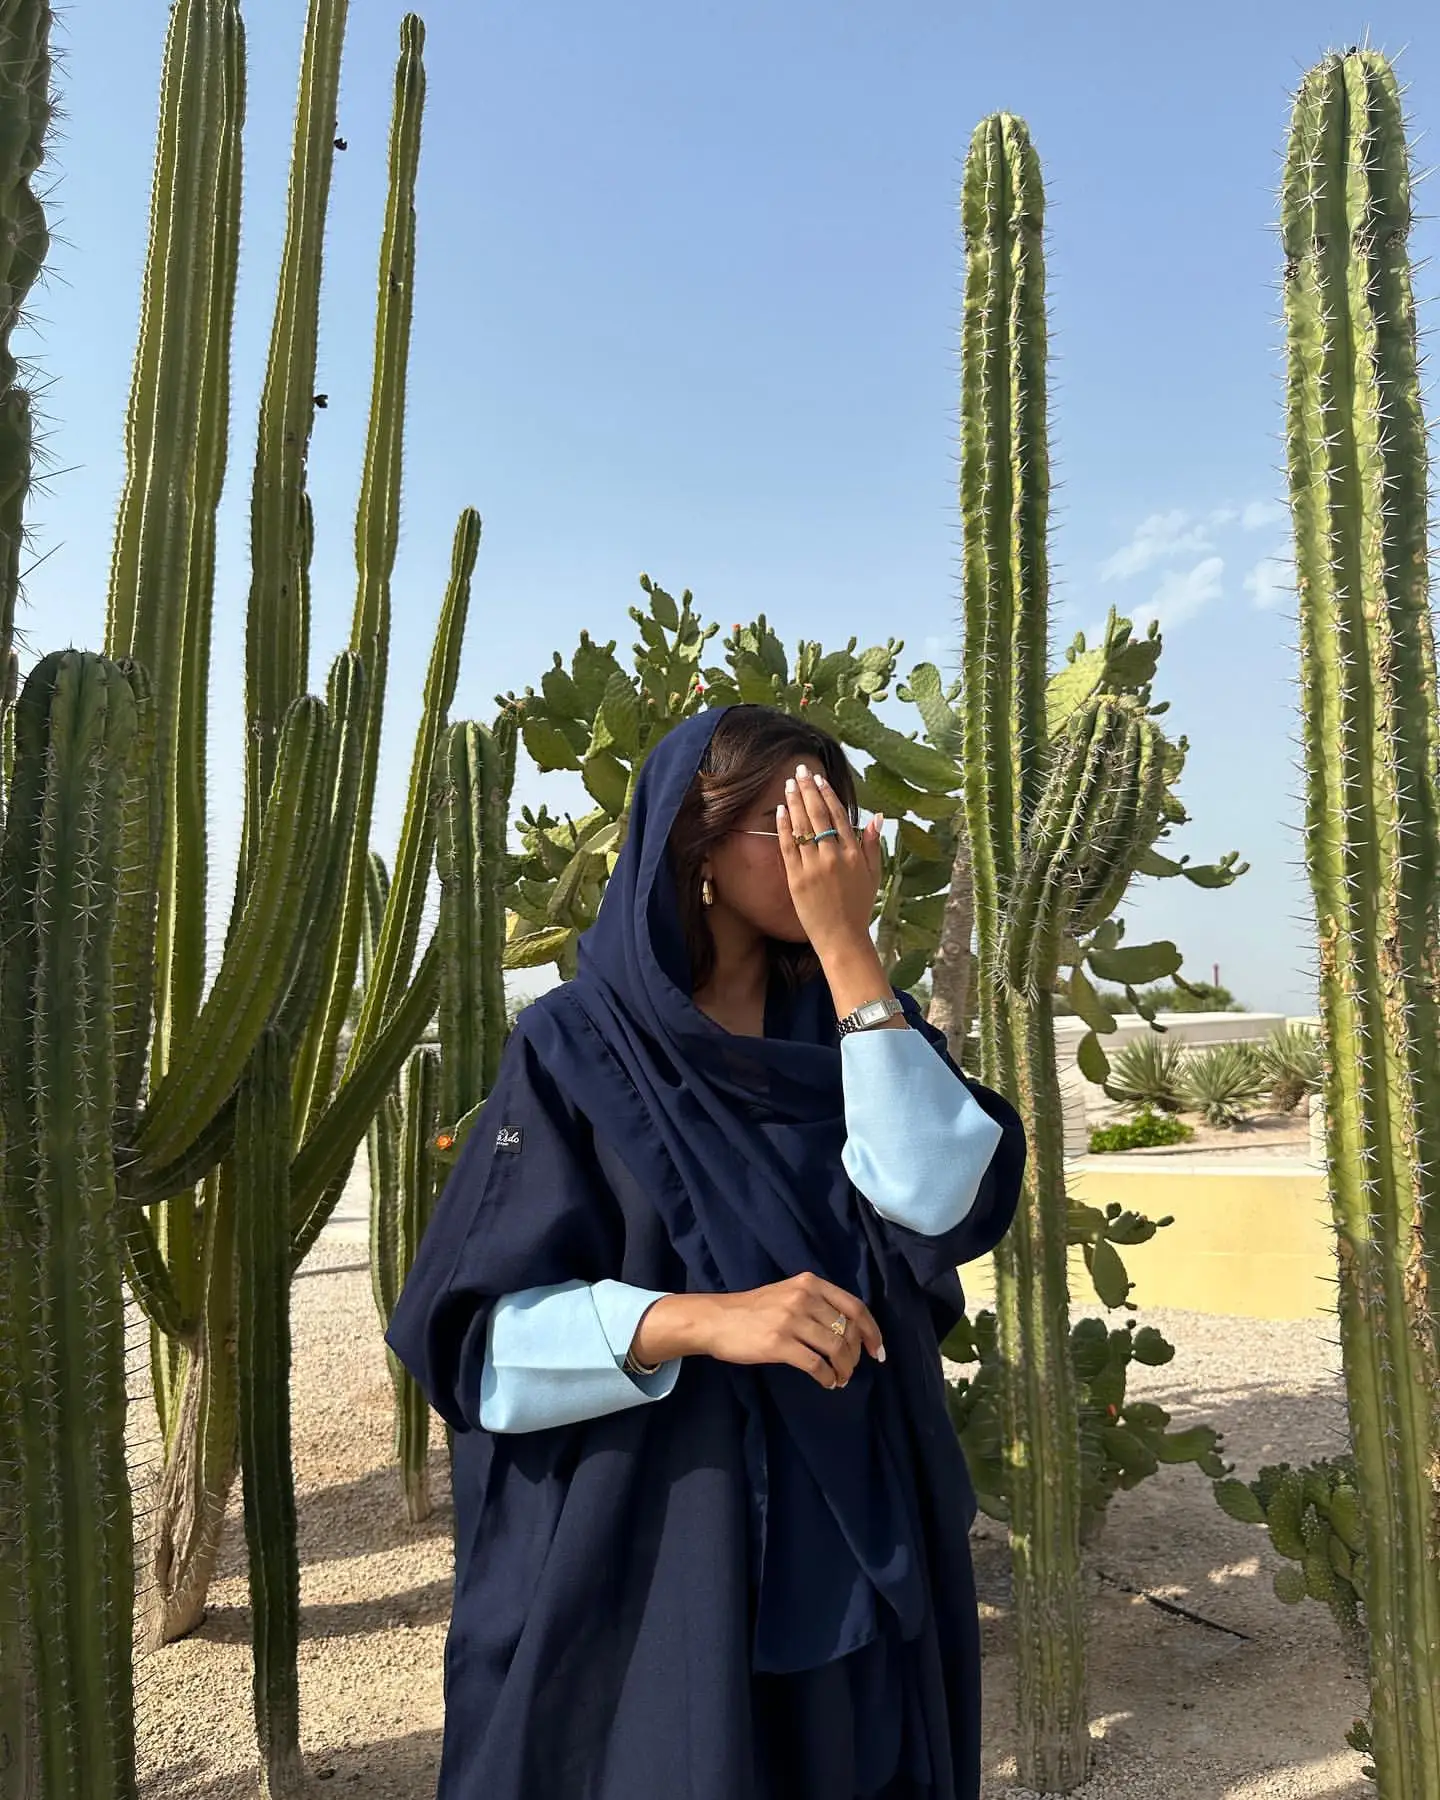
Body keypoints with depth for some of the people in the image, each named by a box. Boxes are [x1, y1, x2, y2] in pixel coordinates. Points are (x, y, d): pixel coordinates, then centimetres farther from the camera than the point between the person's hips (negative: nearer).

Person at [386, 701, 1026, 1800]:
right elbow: (474, 1327, -14)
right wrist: (698, 1318, -29)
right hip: (641, 1561, -3)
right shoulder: (577, 1044, -10)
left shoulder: (855, 1025, 2)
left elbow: (944, 1204, -17)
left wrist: (848, 947, -20)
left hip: (853, 1544, 4)